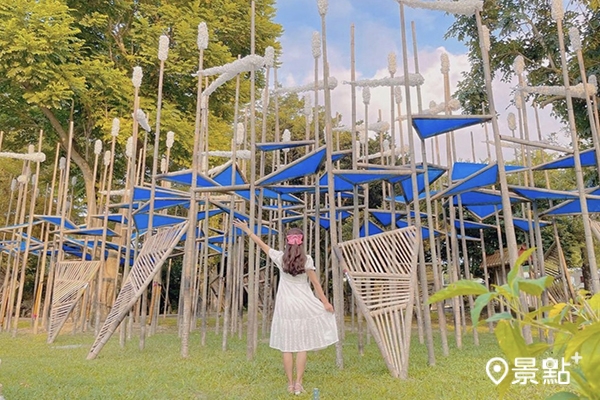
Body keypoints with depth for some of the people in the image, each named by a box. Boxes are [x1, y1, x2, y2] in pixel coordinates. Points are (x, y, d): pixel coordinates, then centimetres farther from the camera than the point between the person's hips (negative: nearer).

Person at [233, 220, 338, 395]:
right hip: (303, 305, -1)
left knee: (287, 347, 8)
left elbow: (262, 244, 9)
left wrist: (247, 230, 20)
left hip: (285, 306, 1)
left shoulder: (280, 257, -1)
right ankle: (298, 383, 9)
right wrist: (325, 302, 2)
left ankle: (290, 384, 14)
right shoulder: (307, 259, -5)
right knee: (302, 346, 8)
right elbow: (315, 283, -4)